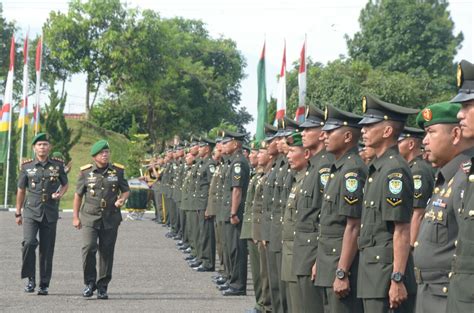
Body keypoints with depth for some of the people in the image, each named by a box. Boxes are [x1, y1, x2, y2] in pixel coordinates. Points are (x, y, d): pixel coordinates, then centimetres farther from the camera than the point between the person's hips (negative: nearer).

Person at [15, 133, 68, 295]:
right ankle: (30, 279, -3)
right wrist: (18, 213, 12)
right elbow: (21, 190, 11)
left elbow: (65, 184, 17)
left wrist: (59, 194, -5)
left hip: (50, 213, 1)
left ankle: (44, 285, 12)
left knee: (47, 249, 2)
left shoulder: (58, 165, 4)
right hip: (31, 211, -1)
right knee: (29, 243, -19)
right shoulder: (27, 166, 3)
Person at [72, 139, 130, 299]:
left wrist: (122, 199, -10)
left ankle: (102, 286, 14)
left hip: (111, 218, 1)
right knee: (88, 248, -15)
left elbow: (126, 190, 13)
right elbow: (78, 195, 8)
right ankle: (90, 282, 3)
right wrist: (75, 217, 5)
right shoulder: (85, 172, 2)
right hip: (90, 217, -1)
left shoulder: (117, 171, 4)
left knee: (107, 252, 3)